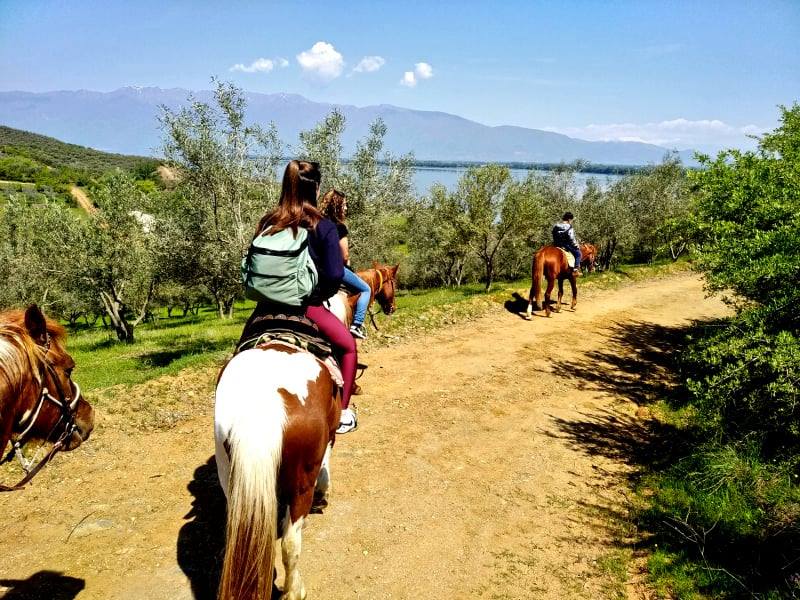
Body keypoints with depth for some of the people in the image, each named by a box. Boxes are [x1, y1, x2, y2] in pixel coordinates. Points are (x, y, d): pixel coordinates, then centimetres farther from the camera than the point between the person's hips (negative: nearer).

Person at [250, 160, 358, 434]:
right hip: (307, 307, -4)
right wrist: (322, 294, 4)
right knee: (348, 346, 19)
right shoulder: (324, 227, -11)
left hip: (267, 307, 4)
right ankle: (342, 413, 20)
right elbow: (335, 275, -16)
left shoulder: (267, 223, 1)